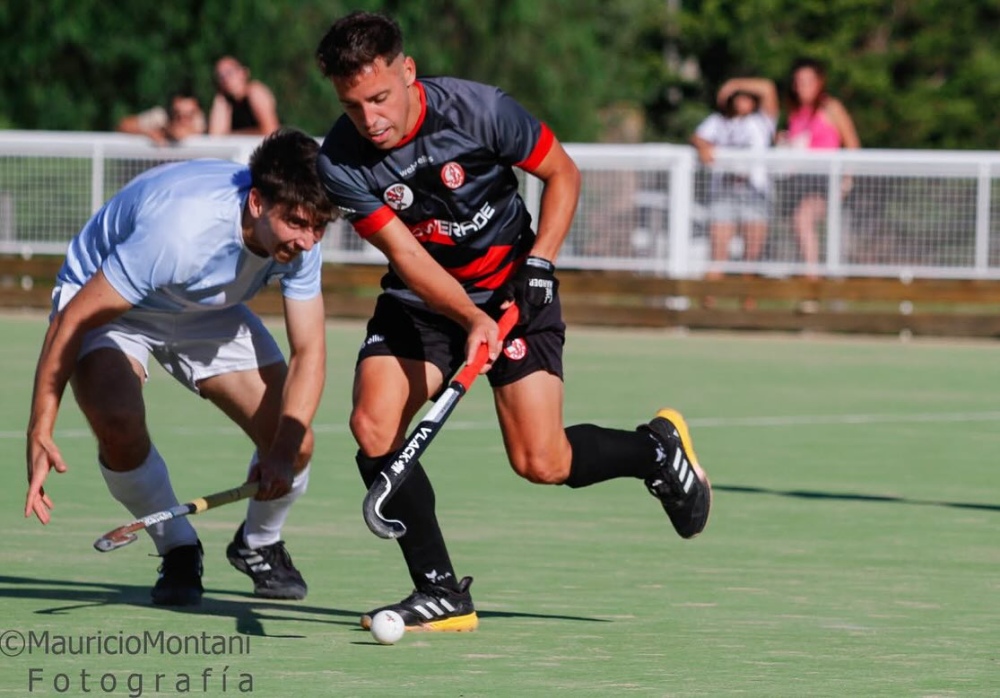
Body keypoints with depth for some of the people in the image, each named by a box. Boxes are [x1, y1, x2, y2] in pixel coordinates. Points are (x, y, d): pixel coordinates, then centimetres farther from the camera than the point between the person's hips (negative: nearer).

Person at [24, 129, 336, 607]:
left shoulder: (300, 239, -24)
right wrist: (40, 433, -35)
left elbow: (308, 350, -16)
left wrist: (284, 451, -32)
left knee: (293, 445, -11)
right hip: (103, 304, -5)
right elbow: (71, 321, -34)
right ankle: (178, 551, -6)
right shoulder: (180, 228, -42)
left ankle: (259, 545, 23)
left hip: (208, 312, 5)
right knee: (119, 424, -34)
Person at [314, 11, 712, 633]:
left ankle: (660, 450, 20)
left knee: (541, 462, -11)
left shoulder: (481, 111, -23)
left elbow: (563, 173, -6)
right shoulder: (341, 163, -19)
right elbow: (405, 252, -23)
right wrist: (470, 320, -38)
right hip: (421, 298, 3)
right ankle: (442, 593, -9)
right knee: (373, 427, -20)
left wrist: (539, 263, -17)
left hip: (513, 285, -3)